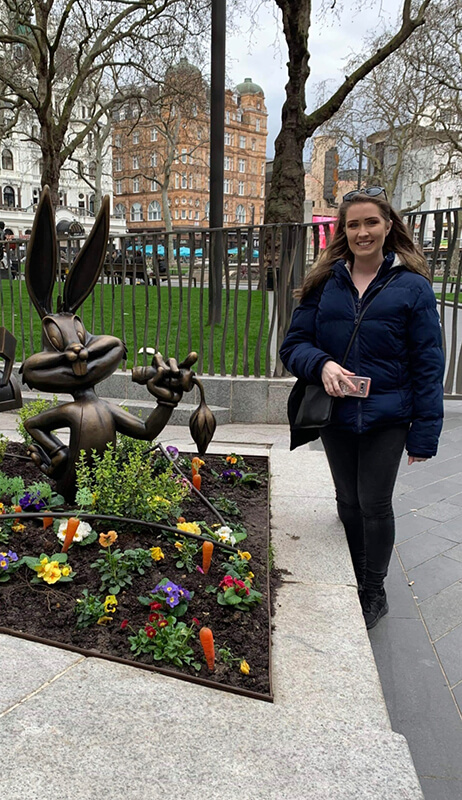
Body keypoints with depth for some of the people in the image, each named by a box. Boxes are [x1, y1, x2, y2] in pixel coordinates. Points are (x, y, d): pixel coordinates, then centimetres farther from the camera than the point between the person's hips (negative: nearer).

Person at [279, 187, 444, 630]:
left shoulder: (411, 286, -5)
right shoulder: (325, 283, 2)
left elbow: (428, 365, -5)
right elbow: (293, 344, 3)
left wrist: (425, 433, -9)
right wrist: (322, 364, -20)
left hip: (387, 417, -3)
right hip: (336, 415, 3)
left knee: (374, 505, 6)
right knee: (348, 502, 16)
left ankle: (374, 594, 29)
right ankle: (354, 584, 37)